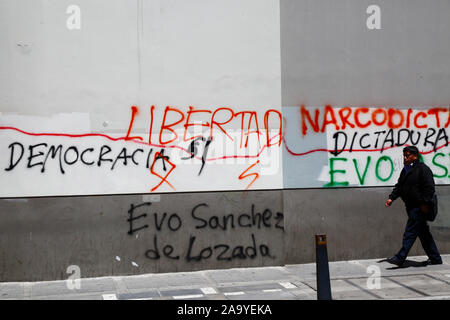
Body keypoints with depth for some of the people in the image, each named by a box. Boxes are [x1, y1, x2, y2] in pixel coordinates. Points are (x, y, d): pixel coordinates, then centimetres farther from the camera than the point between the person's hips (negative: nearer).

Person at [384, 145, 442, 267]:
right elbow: (399, 186, 21)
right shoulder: (406, 170, 17)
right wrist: (391, 198, 7)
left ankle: (400, 258, -10)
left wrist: (425, 203, -20)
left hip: (419, 207, -9)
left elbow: (429, 187, -15)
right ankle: (435, 258, 23)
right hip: (411, 207, 9)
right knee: (423, 233, 14)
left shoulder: (423, 169, -10)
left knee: (410, 232, -10)